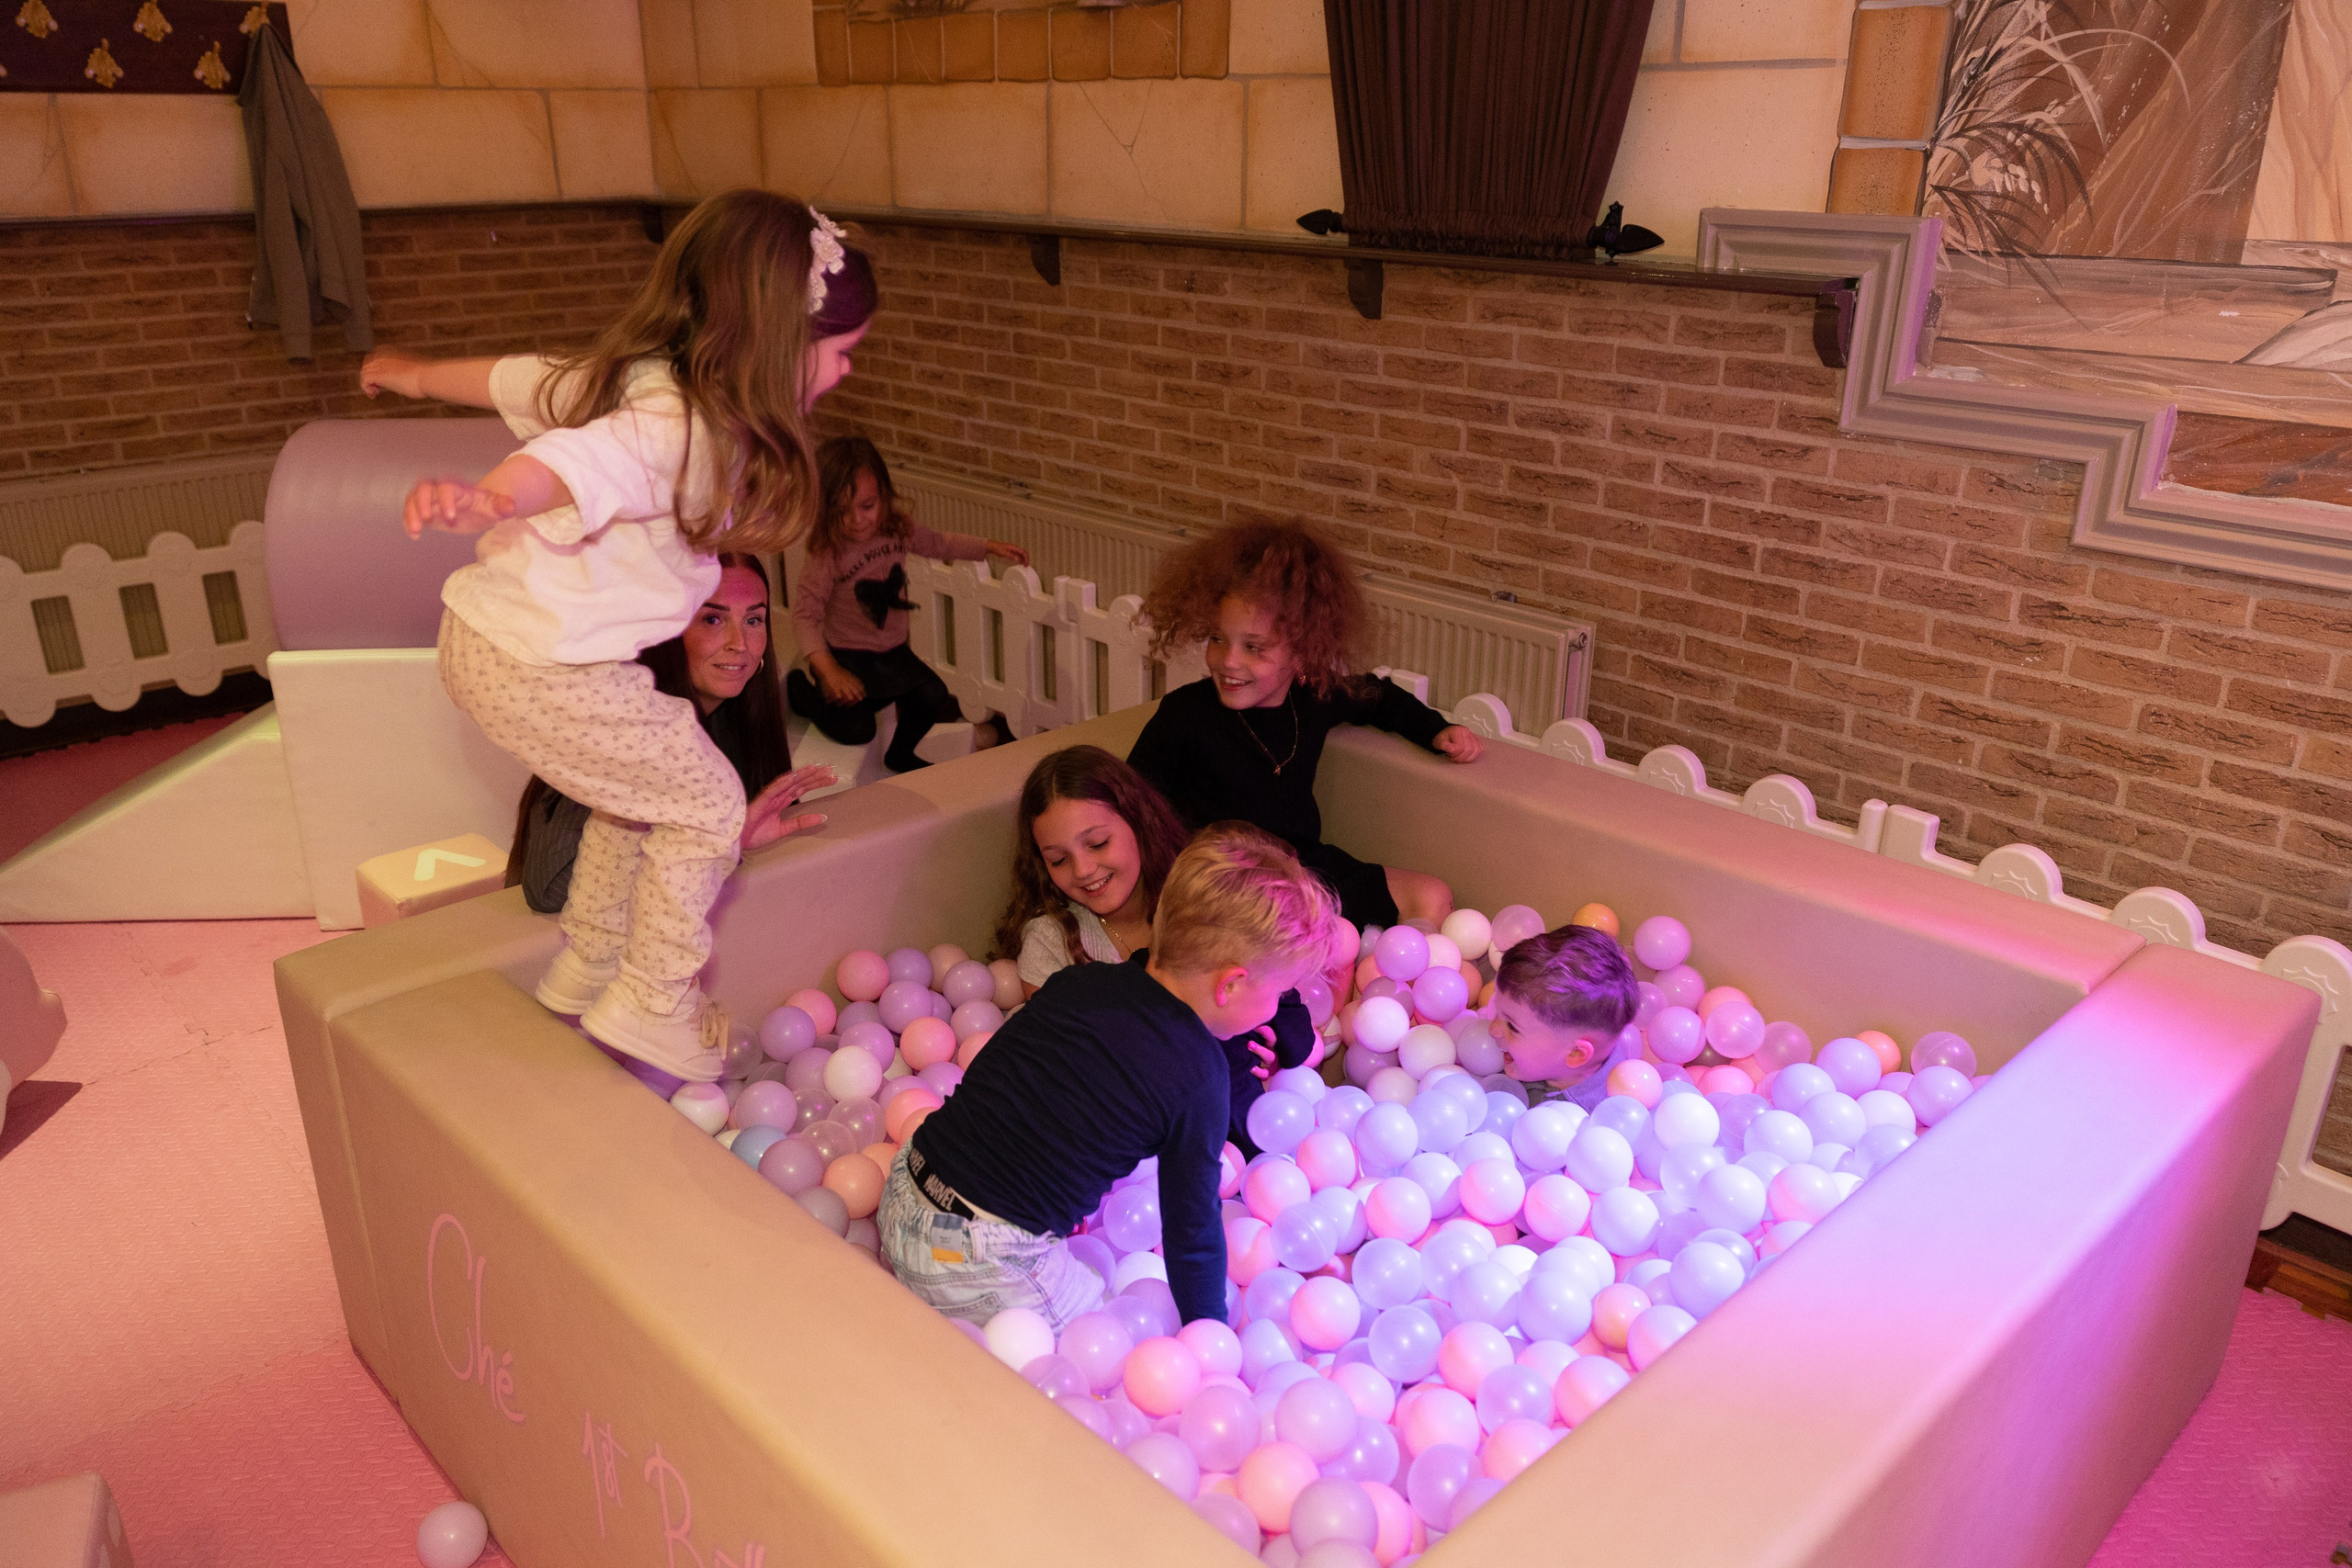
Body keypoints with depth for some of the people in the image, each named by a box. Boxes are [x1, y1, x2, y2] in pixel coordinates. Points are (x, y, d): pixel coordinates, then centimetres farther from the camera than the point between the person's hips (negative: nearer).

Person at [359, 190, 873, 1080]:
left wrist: (412, 375, 39)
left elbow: (511, 377, 21)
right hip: (545, 672, -10)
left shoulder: (627, 375, 6)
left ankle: (587, 971, 38)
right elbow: (567, 466, -41)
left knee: (641, 788, 25)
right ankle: (655, 1007, 14)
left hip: (483, 636, 10)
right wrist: (480, 503, -61)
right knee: (705, 805, 4)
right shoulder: (680, 430, -23)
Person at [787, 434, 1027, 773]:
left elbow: (939, 544, 11)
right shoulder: (826, 555, -28)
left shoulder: (898, 529, -9)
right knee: (855, 731, -7)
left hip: (893, 650, 5)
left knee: (934, 696, -8)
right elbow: (805, 614, -28)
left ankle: (900, 756, 21)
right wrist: (829, 671, -38)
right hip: (846, 655, -5)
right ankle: (799, 687, 22)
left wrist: (991, 547, 10)